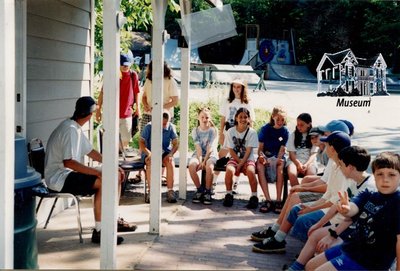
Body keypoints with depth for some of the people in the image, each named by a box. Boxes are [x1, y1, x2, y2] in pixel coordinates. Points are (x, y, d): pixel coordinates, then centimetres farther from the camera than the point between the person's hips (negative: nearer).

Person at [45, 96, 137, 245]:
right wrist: (97, 172, -29)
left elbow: (90, 152, 19)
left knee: (116, 176, 5)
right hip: (59, 178, -10)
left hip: (68, 174, 10)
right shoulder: (70, 130, -21)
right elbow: (68, 162, -30)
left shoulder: (76, 128, 11)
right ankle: (99, 231, -20)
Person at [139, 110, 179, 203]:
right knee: (150, 162, -34)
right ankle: (151, 191, -32)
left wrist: (171, 154, -22)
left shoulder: (171, 127, -2)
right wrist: (149, 153, -28)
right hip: (150, 152, -1)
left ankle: (170, 191, -30)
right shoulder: (149, 126, -8)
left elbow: (175, 144, -2)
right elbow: (141, 142, -11)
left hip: (165, 152, 1)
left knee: (171, 162, -30)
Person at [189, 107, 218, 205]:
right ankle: (199, 190, -10)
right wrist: (200, 160, -22)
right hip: (198, 154, 2)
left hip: (211, 155, -2)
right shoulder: (195, 130, 4)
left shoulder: (213, 130, -2)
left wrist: (204, 161, -22)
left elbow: (210, 148, -12)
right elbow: (198, 147, -7)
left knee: (209, 167, -36)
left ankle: (207, 192, -17)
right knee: (191, 166, -31)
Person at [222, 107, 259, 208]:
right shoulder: (231, 131, 0)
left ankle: (254, 197, -18)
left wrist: (241, 164, -18)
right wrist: (239, 162, -14)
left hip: (248, 159, -1)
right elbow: (231, 151, -3)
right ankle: (229, 195, -10)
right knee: (229, 170, -30)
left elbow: (248, 151, -9)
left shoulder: (252, 132, -4)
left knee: (250, 171, -33)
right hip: (235, 158, 1)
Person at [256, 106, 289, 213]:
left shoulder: (285, 131, 2)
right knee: (260, 167, -33)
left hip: (278, 157, 0)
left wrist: (278, 159, -23)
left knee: (280, 168, -35)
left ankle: (278, 200, -34)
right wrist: (261, 156, -21)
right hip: (265, 156, 0)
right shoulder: (265, 129, 2)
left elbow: (282, 149, -4)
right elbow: (260, 147, 0)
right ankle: (268, 200, -37)